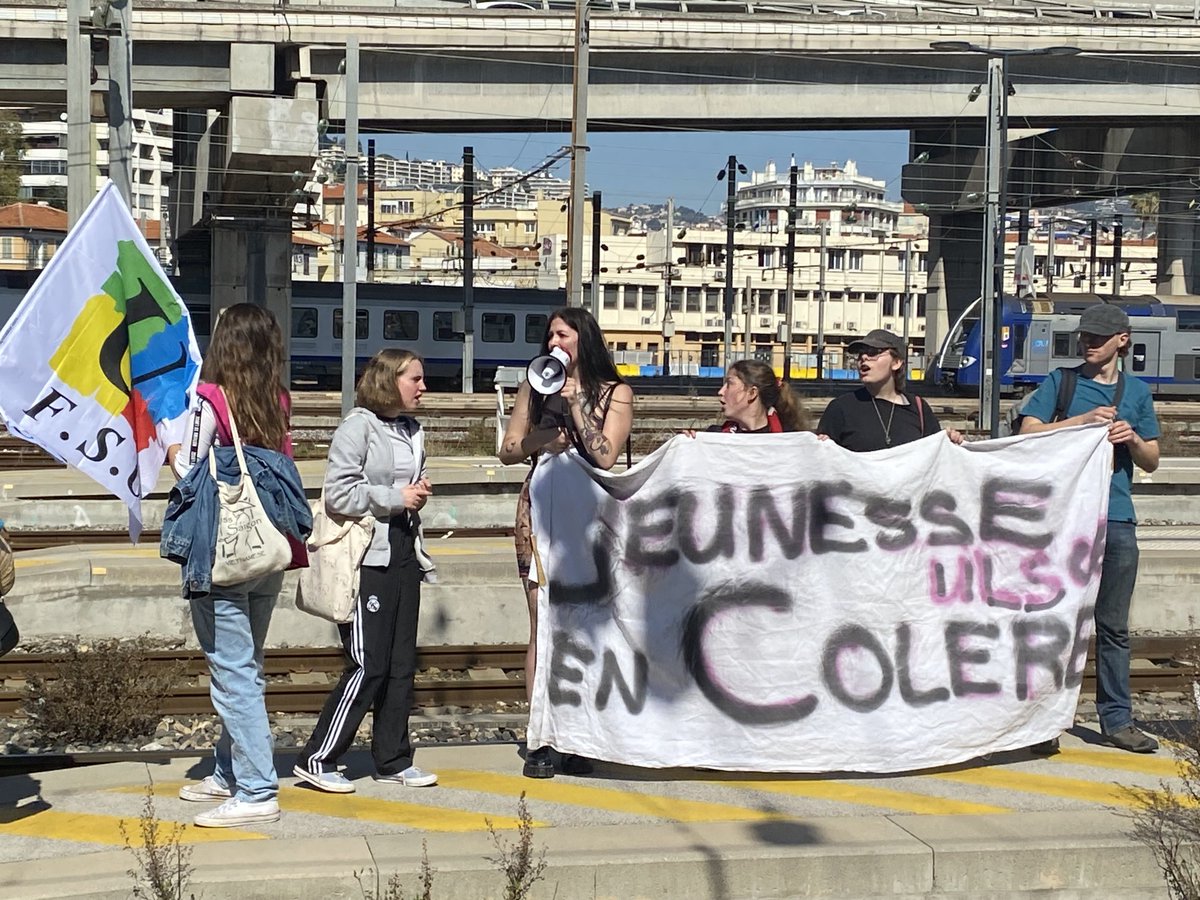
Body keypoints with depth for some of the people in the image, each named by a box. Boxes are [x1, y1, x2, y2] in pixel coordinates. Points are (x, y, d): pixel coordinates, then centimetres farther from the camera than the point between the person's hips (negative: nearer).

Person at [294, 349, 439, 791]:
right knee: (368, 665, -8)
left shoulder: (414, 431, 15)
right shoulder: (358, 427, -9)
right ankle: (317, 759, 2)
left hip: (403, 552, 8)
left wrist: (418, 496, 6)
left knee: (402, 663, 9)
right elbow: (338, 494, -17)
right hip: (367, 558, -8)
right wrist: (396, 499, -15)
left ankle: (393, 760, 19)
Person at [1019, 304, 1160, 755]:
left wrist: (1132, 439, -6)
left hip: (1117, 520, 3)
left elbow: (1151, 461, 15)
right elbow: (1029, 432, -6)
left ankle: (1117, 719, 14)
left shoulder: (1137, 391, 14)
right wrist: (1083, 419, -16)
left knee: (1114, 626, 8)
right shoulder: (1060, 382, 6)